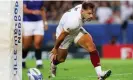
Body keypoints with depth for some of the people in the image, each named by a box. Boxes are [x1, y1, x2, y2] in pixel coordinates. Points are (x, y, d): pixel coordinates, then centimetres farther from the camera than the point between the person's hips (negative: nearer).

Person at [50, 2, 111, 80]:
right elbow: (62, 35, -29)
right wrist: (55, 48, -15)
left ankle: (100, 74, -23)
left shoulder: (83, 7, -25)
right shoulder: (74, 21, -44)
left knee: (91, 46, -18)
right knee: (61, 59, 13)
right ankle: (53, 64, 53)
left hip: (77, 29, 6)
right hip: (65, 34, -6)